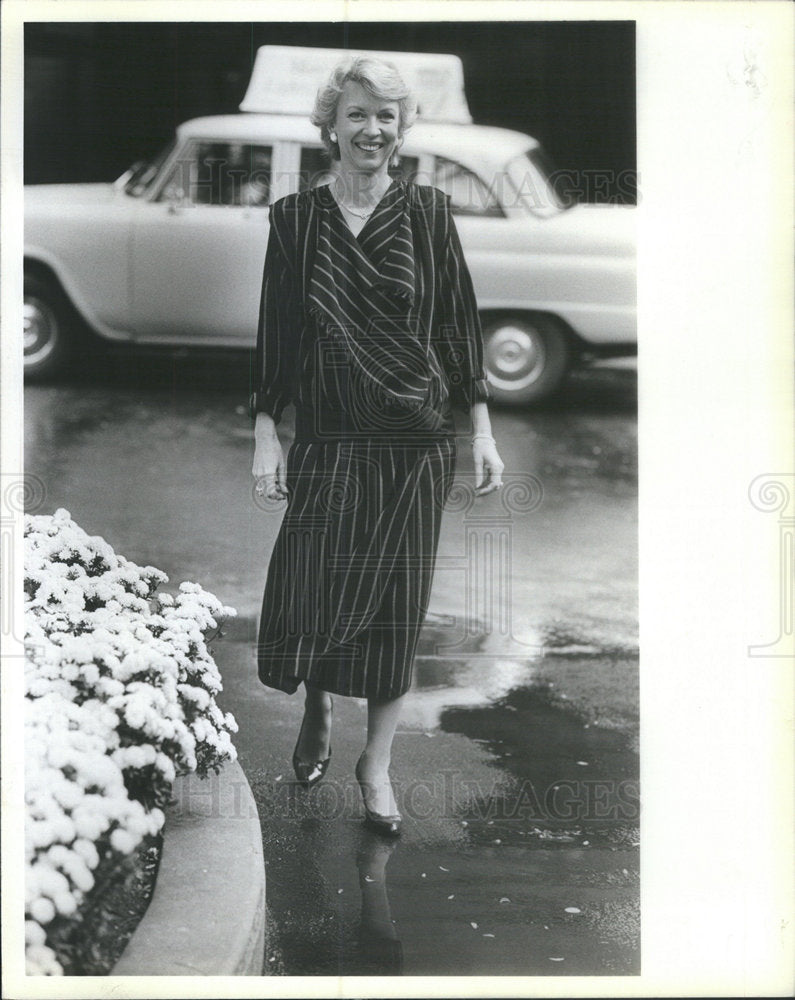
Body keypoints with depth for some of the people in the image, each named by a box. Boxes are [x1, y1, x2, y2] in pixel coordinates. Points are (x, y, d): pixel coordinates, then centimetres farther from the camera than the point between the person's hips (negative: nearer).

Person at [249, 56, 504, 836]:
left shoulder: (428, 213, 1)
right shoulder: (295, 218, 2)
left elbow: (459, 324, 3)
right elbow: (274, 332, 4)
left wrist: (482, 431, 1)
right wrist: (265, 433, 0)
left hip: (416, 441, 0)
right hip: (327, 440, 0)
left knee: (396, 600, 5)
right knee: (313, 591, -1)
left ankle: (376, 764, 20)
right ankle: (316, 717, 32)